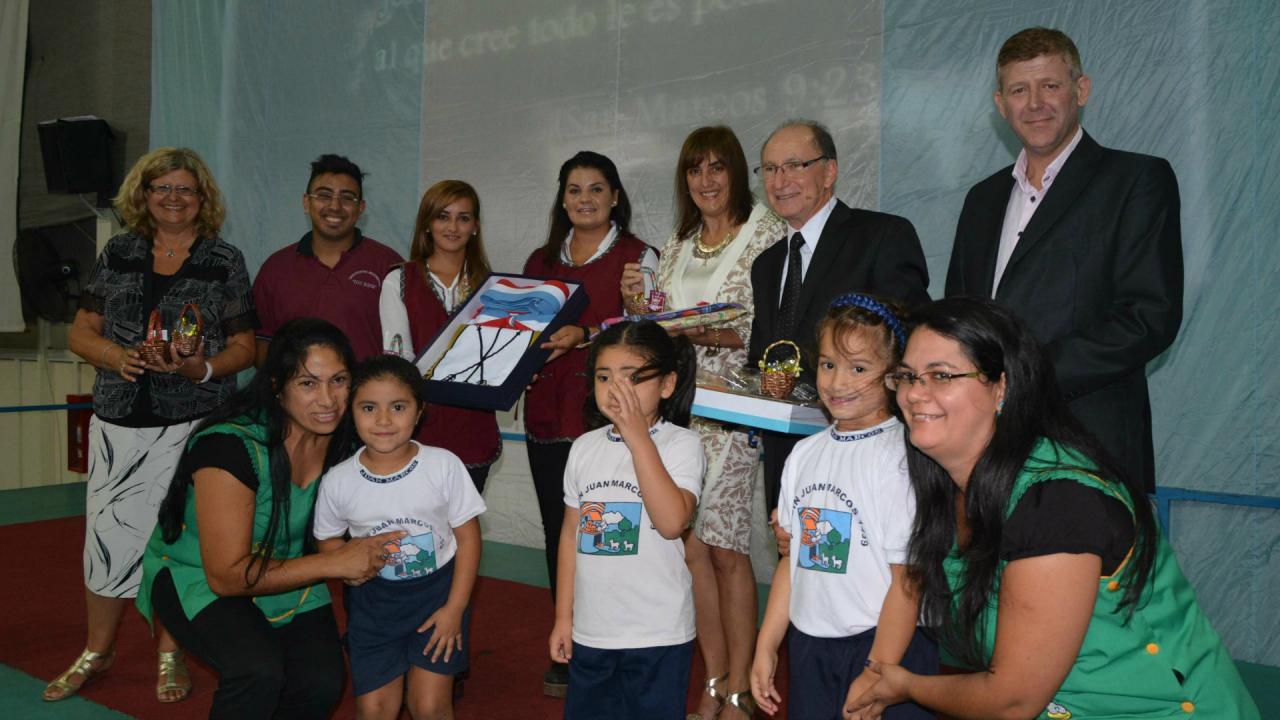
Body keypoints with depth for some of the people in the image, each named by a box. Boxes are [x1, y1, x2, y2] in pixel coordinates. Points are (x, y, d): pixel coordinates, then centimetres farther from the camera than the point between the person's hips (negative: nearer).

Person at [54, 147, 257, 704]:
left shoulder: (224, 260, 3)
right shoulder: (119, 254, 10)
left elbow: (244, 346, 3)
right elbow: (81, 332, 10)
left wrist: (204, 369, -17)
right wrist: (116, 356, -10)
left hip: (191, 423, -2)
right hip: (119, 422, 2)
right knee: (108, 533, 5)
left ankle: (170, 653, 21)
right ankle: (97, 651, 25)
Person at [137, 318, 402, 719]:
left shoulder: (338, 437, -12)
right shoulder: (230, 445, -30)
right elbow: (227, 576, -28)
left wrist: (360, 559, -15)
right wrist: (336, 563, -32)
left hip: (283, 574, 5)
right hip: (197, 579, -5)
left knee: (322, 684, -15)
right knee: (260, 670, -31)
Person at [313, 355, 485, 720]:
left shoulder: (444, 465, -15)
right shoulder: (338, 481, -11)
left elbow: (468, 538, -6)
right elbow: (328, 540, 7)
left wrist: (454, 608, -9)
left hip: (437, 591, -1)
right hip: (373, 600, 2)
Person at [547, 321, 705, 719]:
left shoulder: (681, 443, -11)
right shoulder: (585, 448, 3)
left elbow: (672, 522, -26)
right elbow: (572, 533, 9)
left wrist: (638, 436, -24)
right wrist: (563, 616, 10)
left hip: (657, 633, -4)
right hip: (591, 630, 4)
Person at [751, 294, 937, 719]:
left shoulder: (900, 458, -15)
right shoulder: (805, 453, 5)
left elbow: (906, 577, -15)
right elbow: (794, 557, 10)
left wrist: (875, 674, -14)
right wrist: (766, 646, 10)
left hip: (885, 644, -6)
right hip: (808, 644, 6)